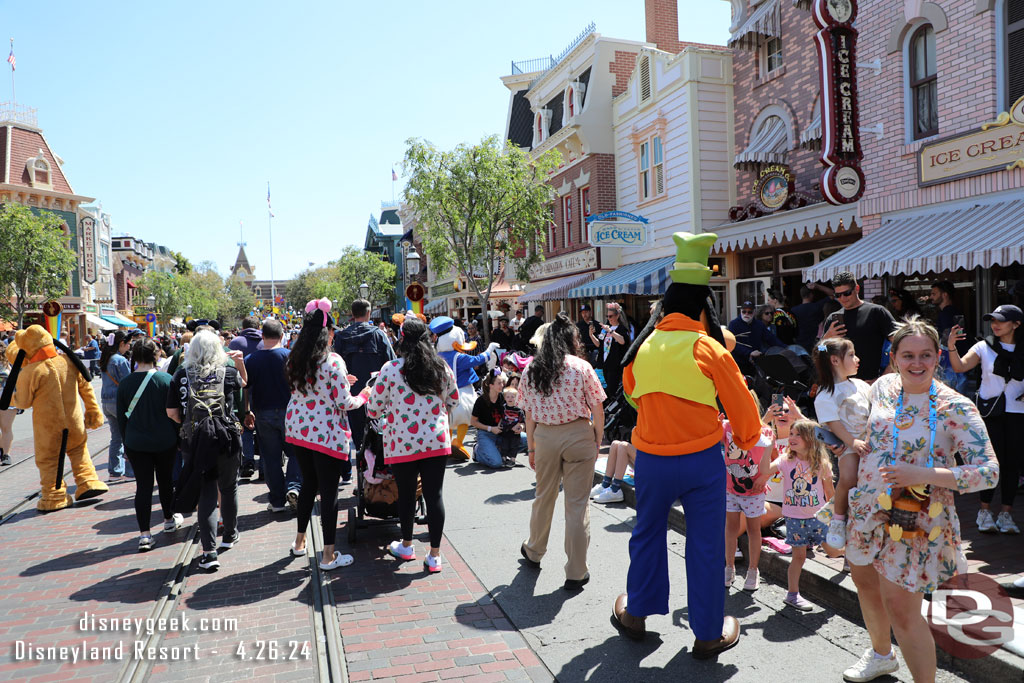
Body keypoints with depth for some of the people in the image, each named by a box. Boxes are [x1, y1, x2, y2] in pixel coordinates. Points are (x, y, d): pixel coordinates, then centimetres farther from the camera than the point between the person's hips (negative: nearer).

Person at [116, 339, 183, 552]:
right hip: (165, 442, -1)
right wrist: (178, 439, 5)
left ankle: (144, 534, -1)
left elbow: (122, 418, 5)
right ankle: (169, 520, 33)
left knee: (143, 486, 3)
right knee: (166, 480, 16)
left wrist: (127, 442, 15)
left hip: (136, 444, 1)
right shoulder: (166, 380, -9)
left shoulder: (125, 383, -2)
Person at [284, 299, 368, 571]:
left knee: (309, 484, 23)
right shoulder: (332, 361, -16)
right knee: (329, 491, 1)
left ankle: (300, 541, 35)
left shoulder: (294, 359, 5)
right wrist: (362, 396, 4)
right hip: (326, 434, -7)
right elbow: (344, 403, -16)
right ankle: (329, 555, 8)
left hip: (297, 429, 7)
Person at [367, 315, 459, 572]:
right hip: (437, 442, 2)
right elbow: (453, 400, 15)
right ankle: (434, 556, 10)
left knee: (406, 494, 14)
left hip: (402, 444, -2)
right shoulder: (442, 367, 1)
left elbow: (374, 409, -4)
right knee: (434, 495, 5)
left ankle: (406, 546, 33)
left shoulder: (390, 369, -11)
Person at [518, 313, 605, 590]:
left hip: (544, 437, 3)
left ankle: (534, 551, 41)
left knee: (544, 497, 21)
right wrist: (598, 442, 6)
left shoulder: (530, 370, 2)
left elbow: (529, 414, 6)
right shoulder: (582, 368, -7)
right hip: (578, 435, -3)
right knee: (578, 504, 4)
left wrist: (531, 447, 13)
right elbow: (597, 411, -5)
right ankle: (576, 573, 10)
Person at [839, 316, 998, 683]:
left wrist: (923, 475, -29)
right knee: (865, 582, 23)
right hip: (869, 509, 6)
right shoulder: (883, 386, 0)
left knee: (901, 608, -7)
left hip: (914, 521, -6)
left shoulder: (956, 408, -16)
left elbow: (989, 471, -21)